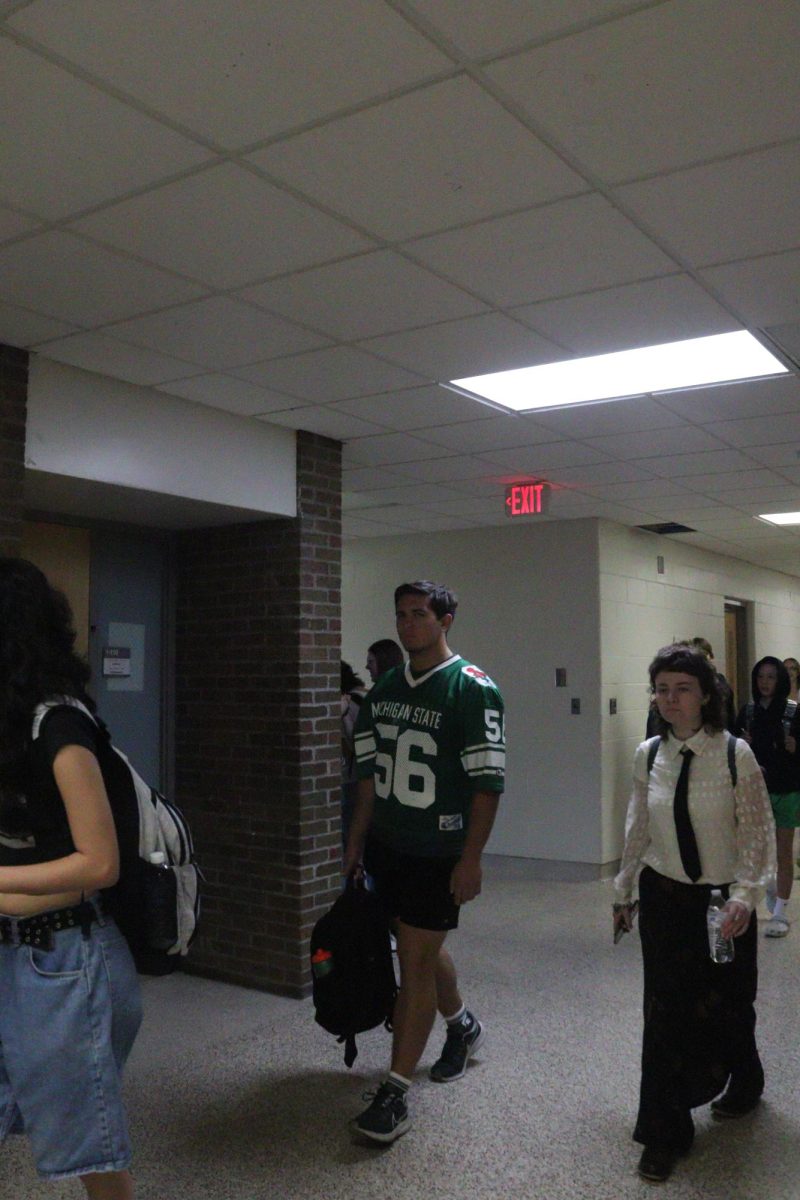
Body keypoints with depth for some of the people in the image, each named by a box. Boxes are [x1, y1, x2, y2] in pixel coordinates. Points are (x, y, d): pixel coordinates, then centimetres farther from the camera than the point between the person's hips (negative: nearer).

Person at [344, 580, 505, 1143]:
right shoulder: (385, 689, 7)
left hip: (438, 854, -6)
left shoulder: (473, 689, -13)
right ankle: (462, 1025, 46)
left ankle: (396, 1093, 8)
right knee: (424, 948, 20)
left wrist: (470, 860, -17)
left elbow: (487, 782, -15)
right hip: (387, 846, 6)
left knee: (416, 962, -4)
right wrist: (356, 842, 12)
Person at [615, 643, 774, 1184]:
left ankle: (744, 1083, 49)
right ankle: (666, 1133, 18)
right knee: (665, 1012, 3)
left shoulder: (735, 754, -14)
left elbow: (757, 831, -12)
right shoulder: (648, 755, -3)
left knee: (726, 1006, 16)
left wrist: (745, 894, -21)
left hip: (723, 902, -2)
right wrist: (624, 892, 12)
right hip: (663, 897, 2)